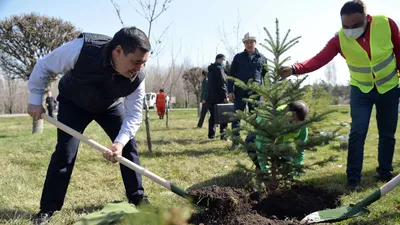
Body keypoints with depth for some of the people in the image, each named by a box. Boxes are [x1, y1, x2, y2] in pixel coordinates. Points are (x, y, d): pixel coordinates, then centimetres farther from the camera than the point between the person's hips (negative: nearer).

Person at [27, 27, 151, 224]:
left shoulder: (136, 78, -32)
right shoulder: (82, 48, -40)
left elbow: (134, 115, -24)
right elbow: (44, 66, -23)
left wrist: (120, 142, -41)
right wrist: (35, 100, -17)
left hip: (109, 106, 3)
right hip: (73, 103, -2)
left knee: (129, 145, -5)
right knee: (65, 152, -10)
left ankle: (137, 198, 11)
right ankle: (47, 209, 4)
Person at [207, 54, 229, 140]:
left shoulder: (211, 70, 20)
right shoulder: (219, 68, -9)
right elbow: (222, 83, -18)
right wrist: (225, 96, -19)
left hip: (211, 97, 9)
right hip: (219, 97, -9)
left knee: (213, 115, 12)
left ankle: (211, 134, 13)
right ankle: (223, 135, -6)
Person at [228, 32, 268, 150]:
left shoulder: (262, 58, 9)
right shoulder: (238, 57, 7)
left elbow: (266, 76, 11)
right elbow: (231, 74, 5)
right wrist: (230, 91, -4)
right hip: (240, 91, 0)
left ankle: (251, 142, 14)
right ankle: (236, 141, 10)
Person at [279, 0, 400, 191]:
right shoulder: (339, 39, -20)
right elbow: (319, 59, -32)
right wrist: (295, 69, -49)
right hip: (361, 90, -1)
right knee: (357, 132, -11)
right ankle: (353, 177, -6)